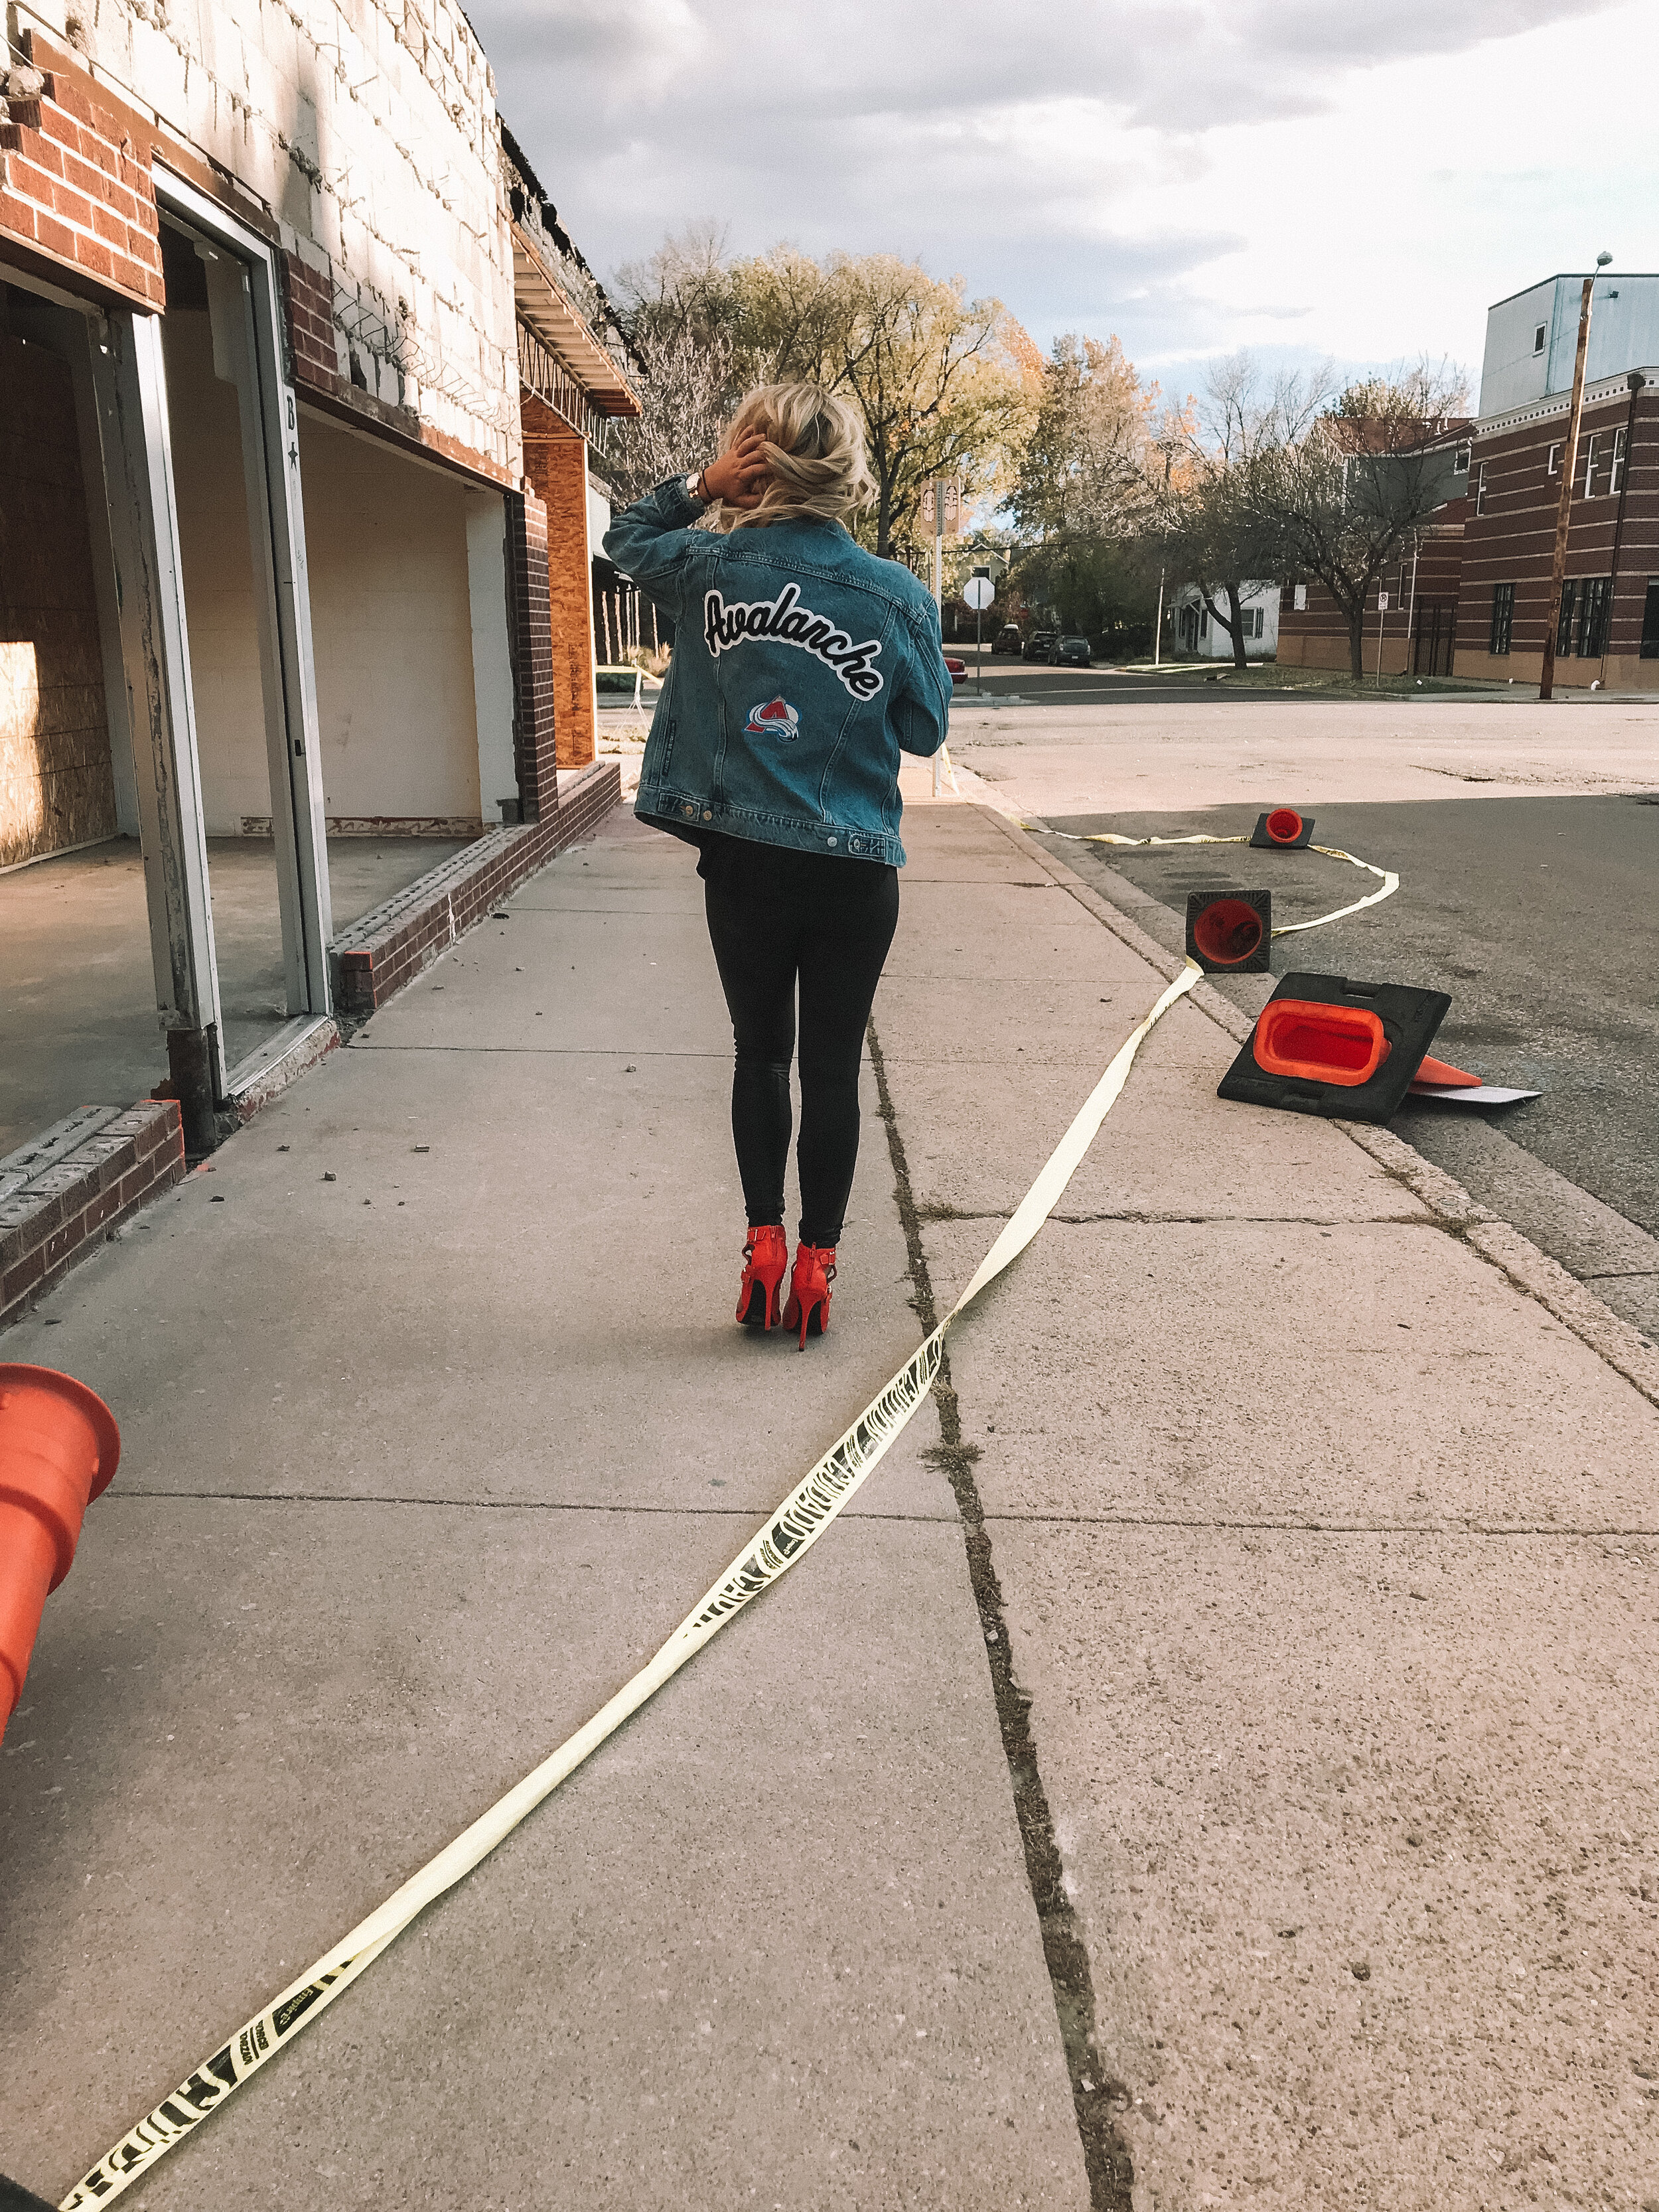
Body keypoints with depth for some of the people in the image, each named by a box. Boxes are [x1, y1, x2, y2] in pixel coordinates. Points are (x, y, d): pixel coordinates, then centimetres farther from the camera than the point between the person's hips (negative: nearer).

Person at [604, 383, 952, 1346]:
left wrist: (698, 486, 3)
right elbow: (926, 732, 4)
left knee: (761, 1051, 18)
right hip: (855, 872, -1)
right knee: (834, 1066, 9)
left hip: (742, 861, 1)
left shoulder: (710, 571, -4)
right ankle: (817, 1262, 17)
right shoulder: (900, 597, -7)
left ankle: (765, 1244, 19)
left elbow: (626, 538, 17)